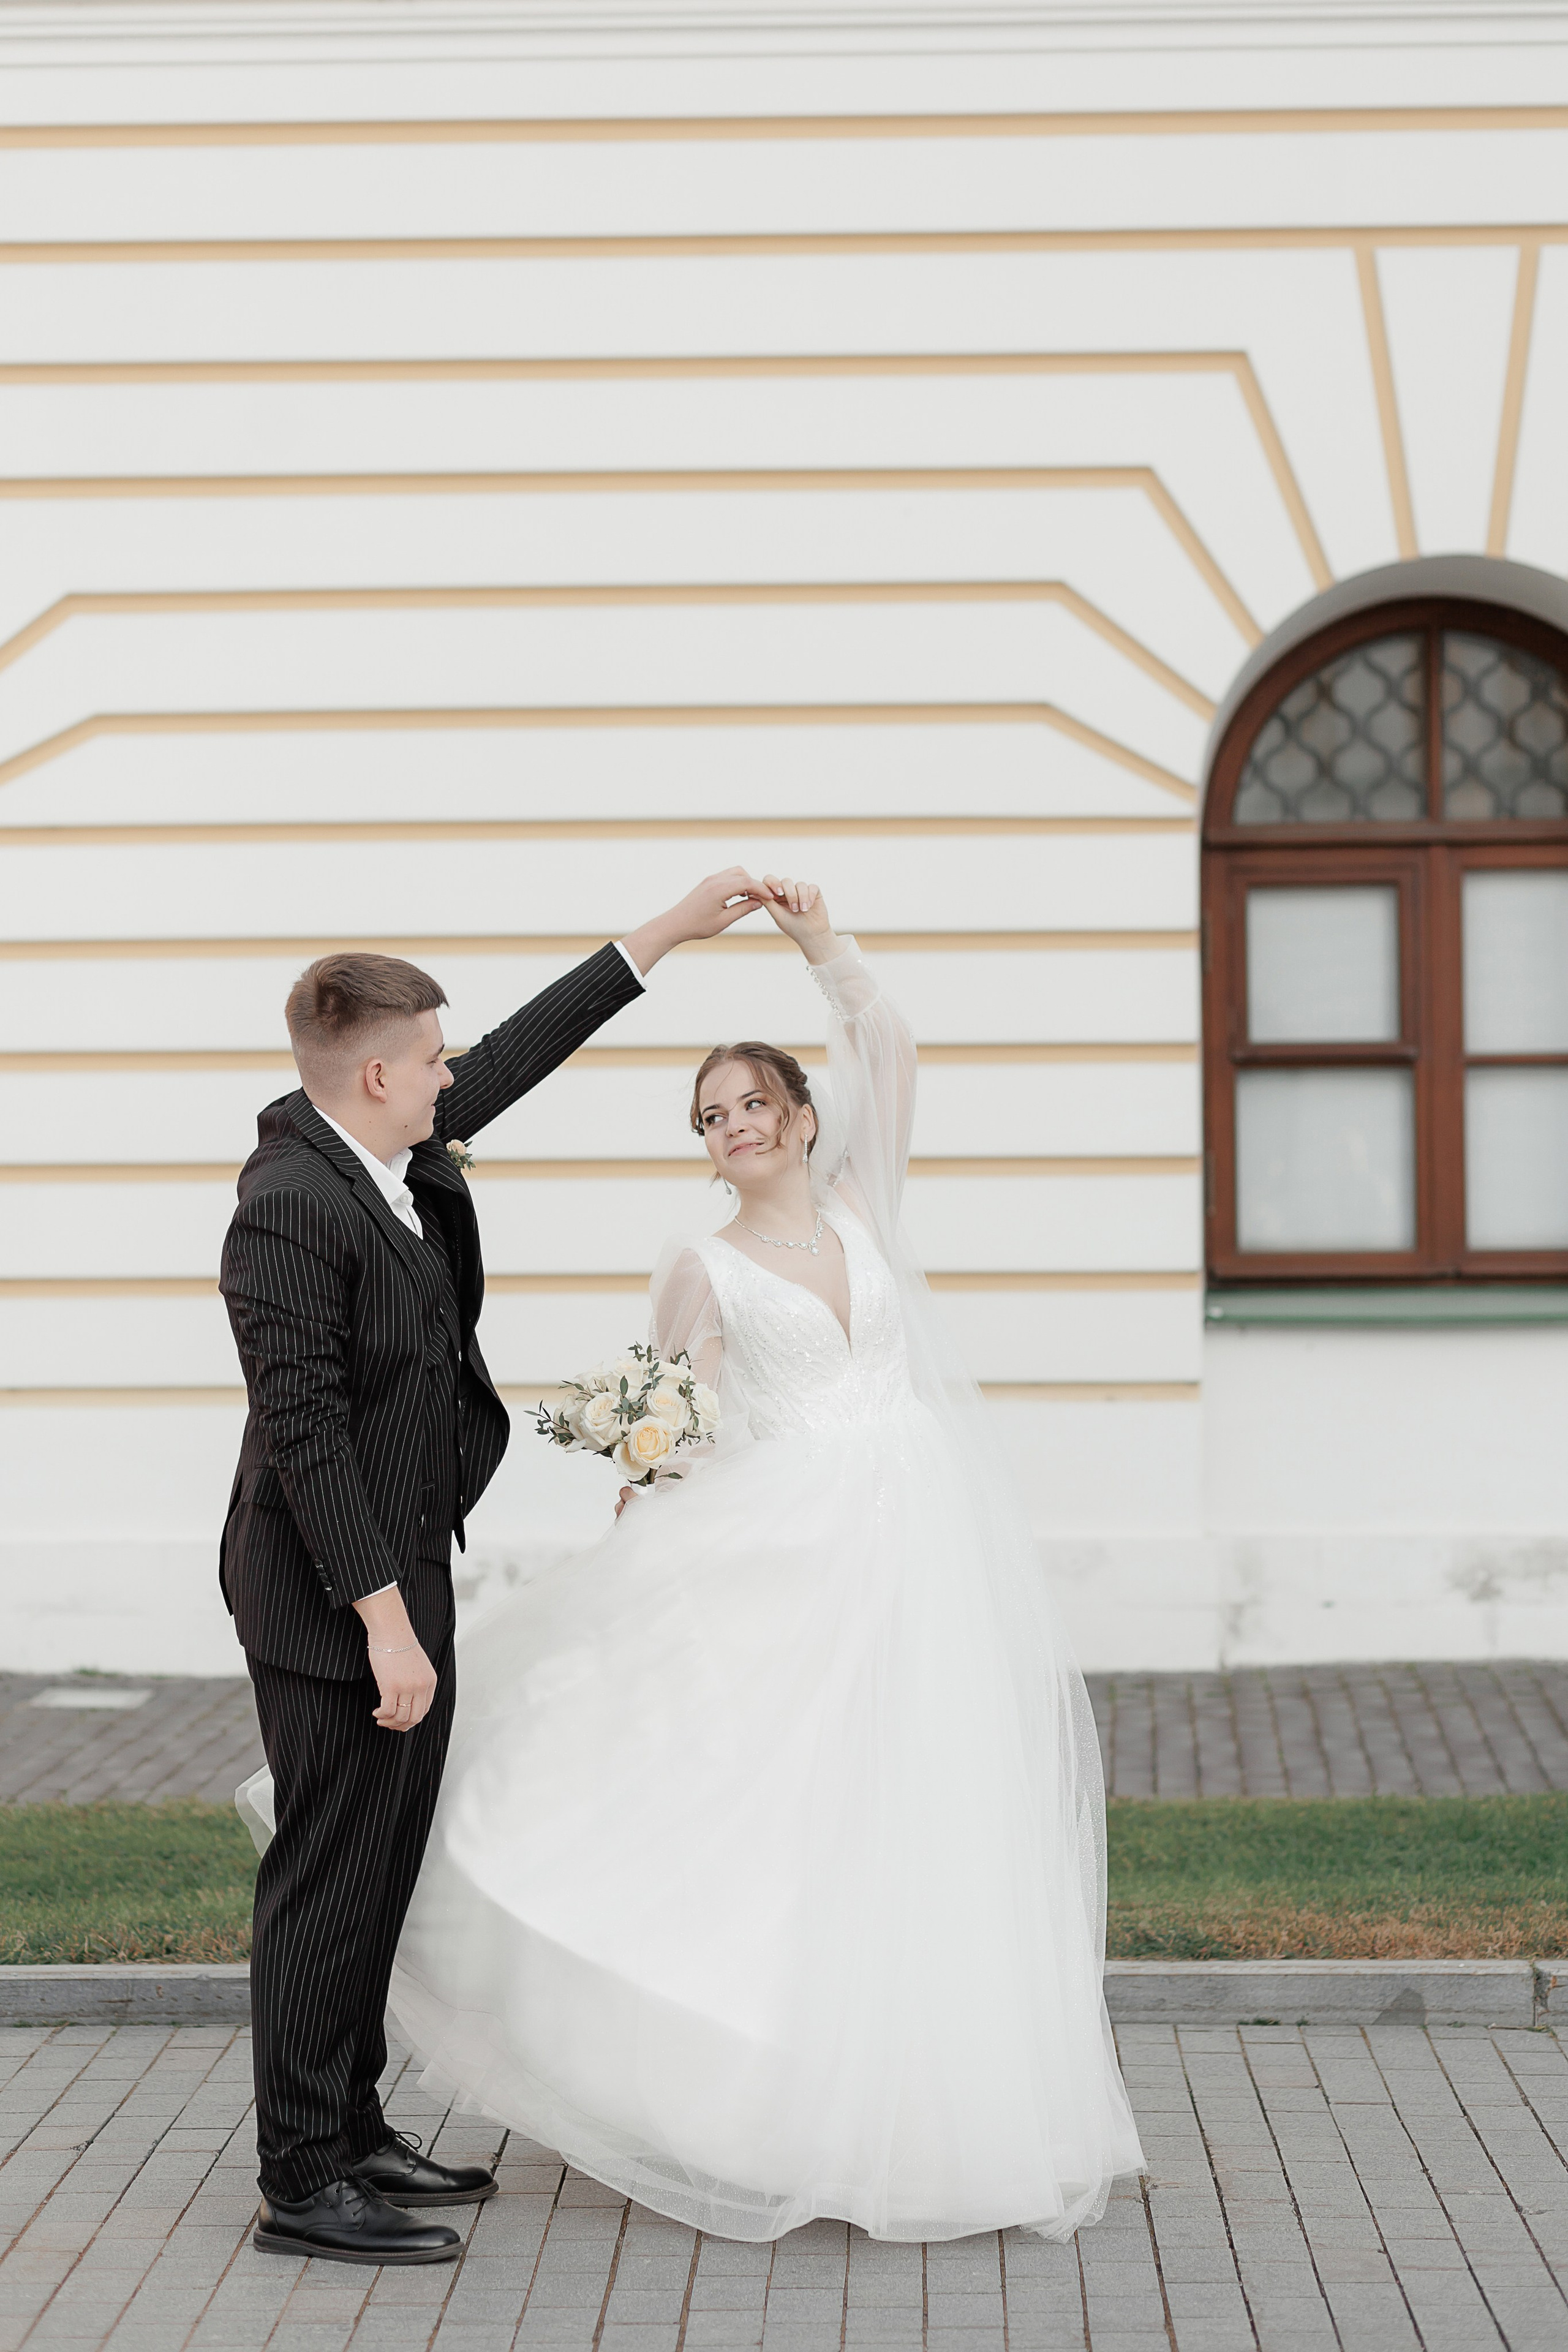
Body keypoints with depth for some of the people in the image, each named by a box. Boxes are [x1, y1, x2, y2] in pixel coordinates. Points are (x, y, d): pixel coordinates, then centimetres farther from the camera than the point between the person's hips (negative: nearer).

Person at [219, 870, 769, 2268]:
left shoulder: (397, 1153, 5)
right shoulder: (290, 1209, -21)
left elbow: (517, 1058, 19)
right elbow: (304, 1431, -24)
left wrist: (666, 935, 21)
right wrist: (383, 1619, -24)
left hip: (404, 1580, 10)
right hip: (336, 1601, -10)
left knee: (384, 1866, 16)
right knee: (329, 1877, -3)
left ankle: (354, 2135, 27)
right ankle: (303, 2183, 6)